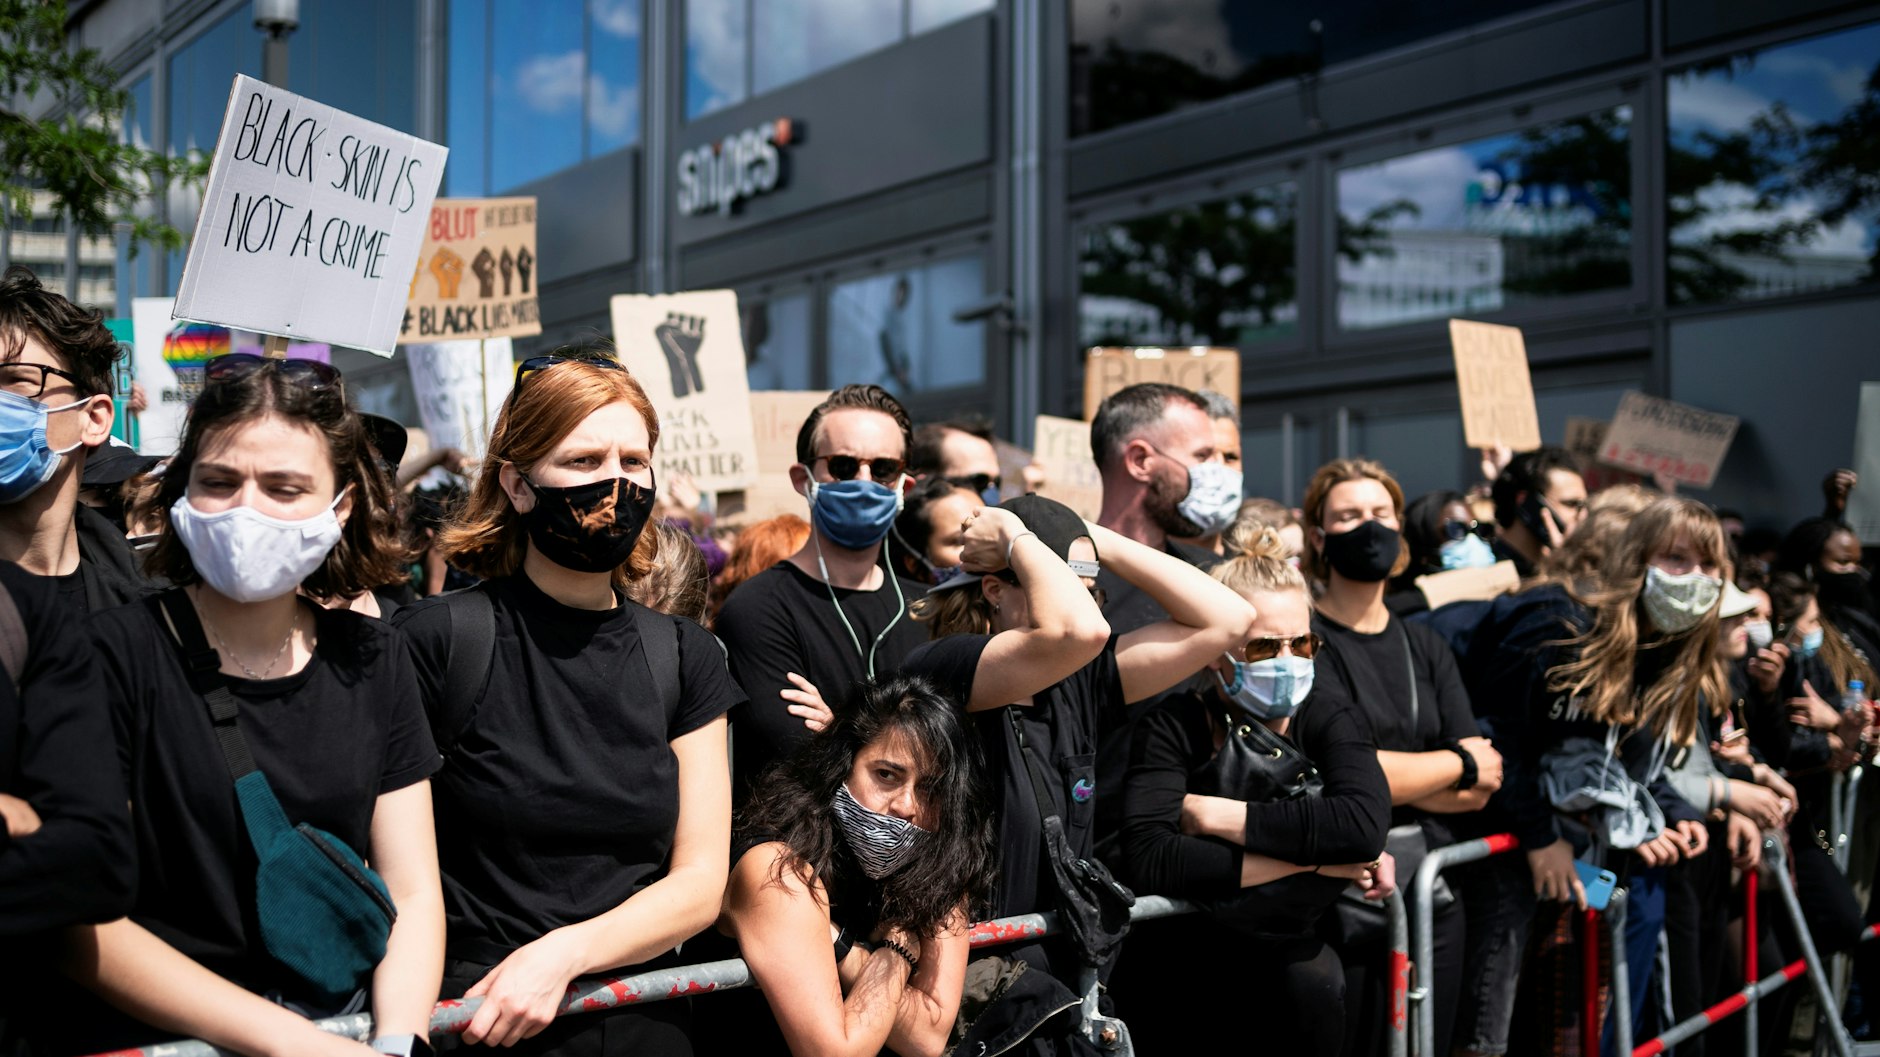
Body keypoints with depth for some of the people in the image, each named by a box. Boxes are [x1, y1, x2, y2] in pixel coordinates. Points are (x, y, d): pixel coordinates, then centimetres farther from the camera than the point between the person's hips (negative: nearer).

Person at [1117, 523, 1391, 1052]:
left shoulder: (1328, 718, -4)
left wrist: (1213, 814, -21)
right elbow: (1148, 859, -25)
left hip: (1286, 952, 2)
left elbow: (1365, 825, -23)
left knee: (1313, 986, -20)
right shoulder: (1174, 727, -11)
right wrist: (1312, 859, -22)